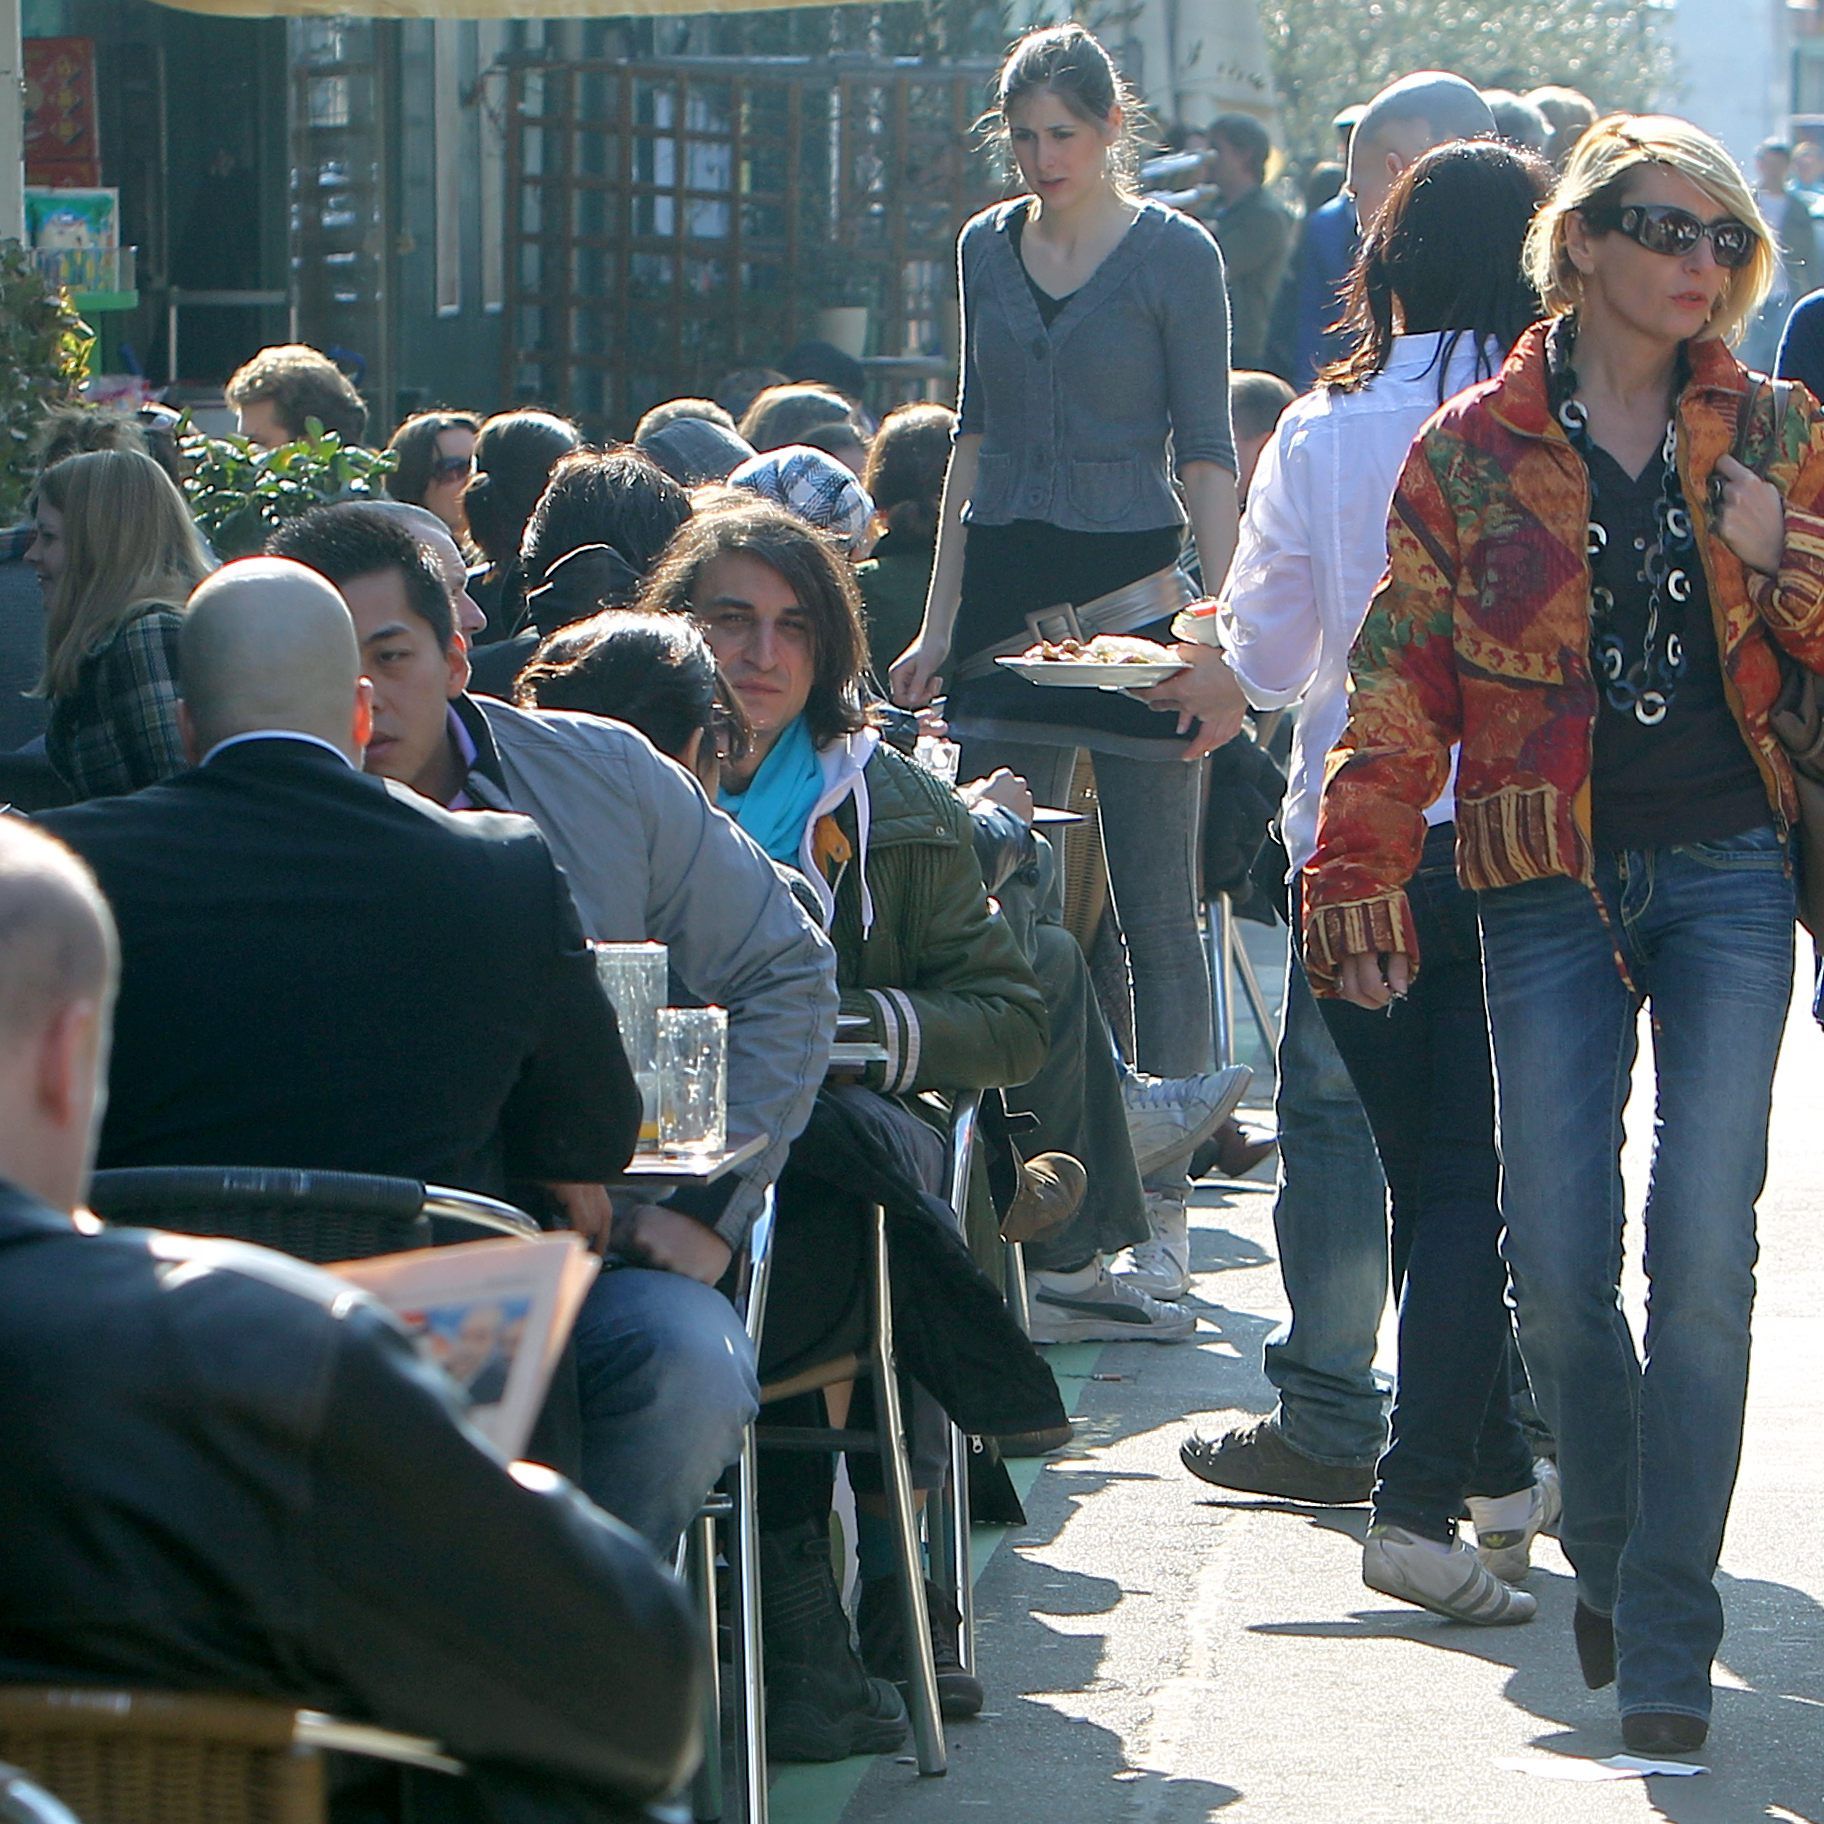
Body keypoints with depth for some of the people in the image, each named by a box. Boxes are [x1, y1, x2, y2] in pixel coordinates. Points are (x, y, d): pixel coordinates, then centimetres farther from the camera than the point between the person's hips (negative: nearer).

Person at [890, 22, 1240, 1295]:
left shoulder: (1176, 257, -3)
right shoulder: (987, 247, 12)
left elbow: (1207, 456, -3)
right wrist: (941, 620, 14)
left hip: (1132, 587, -5)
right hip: (1005, 590, 5)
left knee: (1156, 910, -3)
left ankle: (1161, 1201, 2)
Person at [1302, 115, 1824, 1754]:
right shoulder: (1475, 451, 4)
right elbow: (1404, 681, 3)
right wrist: (1360, 878, -4)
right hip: (1551, 882, 0)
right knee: (1558, 1265, -3)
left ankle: (1669, 1633, -2)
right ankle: (1607, 1544, 24)